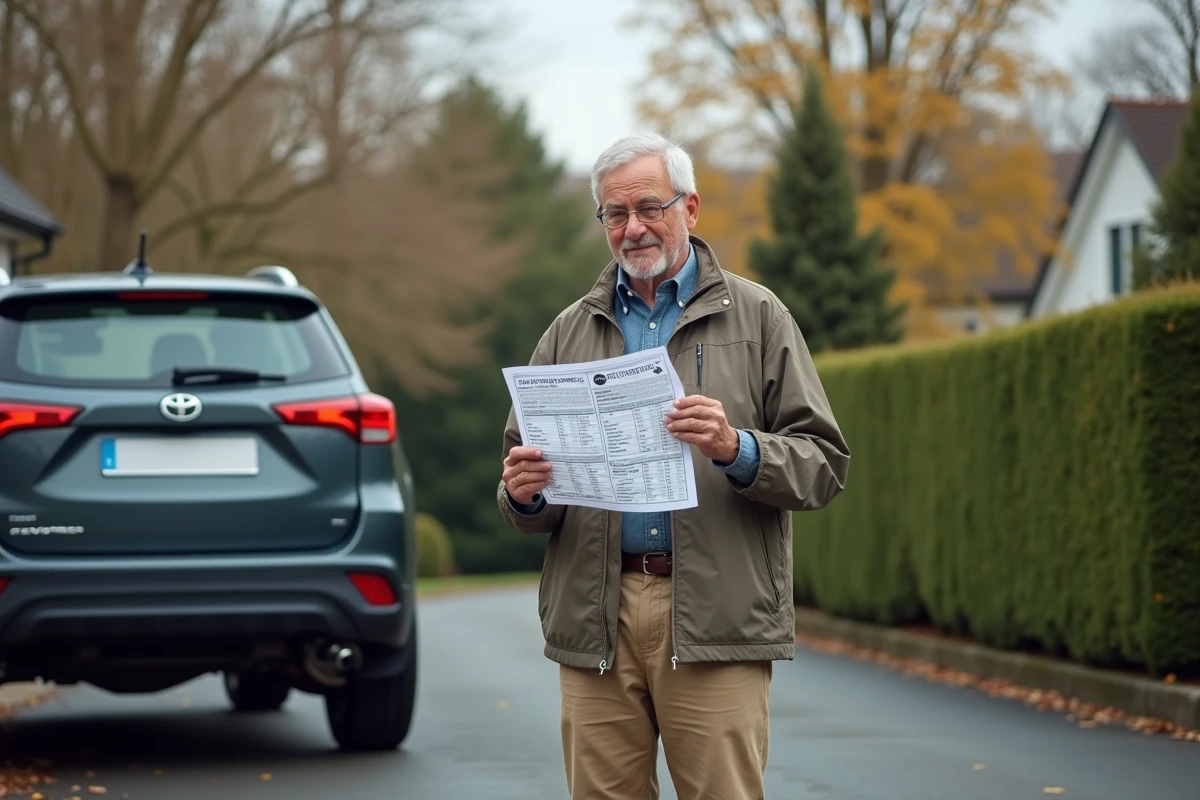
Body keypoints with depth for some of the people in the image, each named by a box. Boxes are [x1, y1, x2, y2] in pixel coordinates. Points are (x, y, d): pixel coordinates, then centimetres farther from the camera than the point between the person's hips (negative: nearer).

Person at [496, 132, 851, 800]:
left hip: (714, 618, -3)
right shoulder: (571, 332, 17)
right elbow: (523, 465, 18)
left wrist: (737, 450, -17)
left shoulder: (757, 317, 8)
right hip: (596, 618, 3)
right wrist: (523, 493, -6)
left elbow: (824, 463, 1)